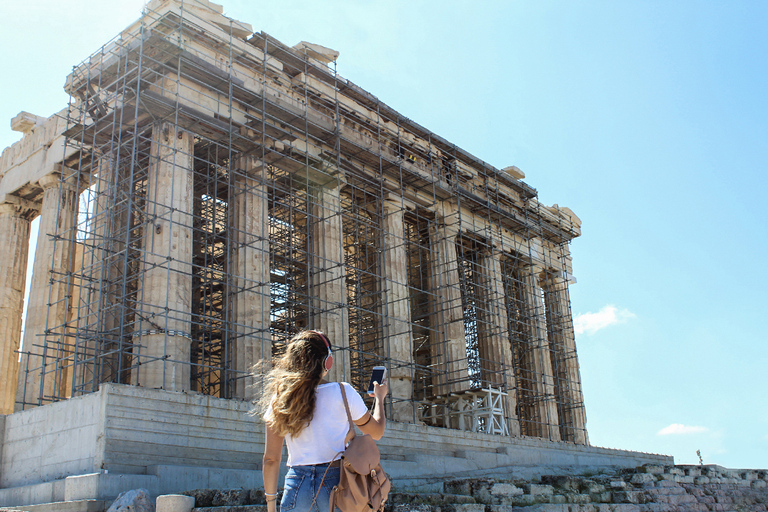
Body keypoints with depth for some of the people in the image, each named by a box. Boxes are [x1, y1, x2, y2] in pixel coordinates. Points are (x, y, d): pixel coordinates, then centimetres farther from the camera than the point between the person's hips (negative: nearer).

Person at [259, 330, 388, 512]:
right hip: (335, 481, -2)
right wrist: (379, 397, 25)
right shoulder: (342, 392, -4)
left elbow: (271, 459, 4)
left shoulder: (280, 399, 3)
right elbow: (376, 432, 9)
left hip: (297, 484, 2)